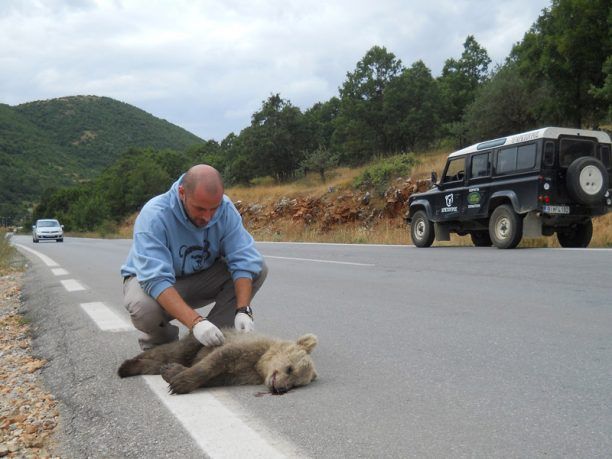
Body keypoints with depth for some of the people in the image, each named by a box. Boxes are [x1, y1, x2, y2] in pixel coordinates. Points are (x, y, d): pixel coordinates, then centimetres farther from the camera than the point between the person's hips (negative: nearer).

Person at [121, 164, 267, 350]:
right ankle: (159, 342, -1)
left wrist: (243, 310, -36)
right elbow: (155, 280, -40)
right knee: (145, 308, -38)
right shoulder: (154, 216, -32)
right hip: (149, 280, -4)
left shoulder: (226, 209, -20)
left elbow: (244, 260, -22)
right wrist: (195, 322, -50)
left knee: (258, 268, -16)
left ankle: (213, 339, -8)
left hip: (201, 278, 4)